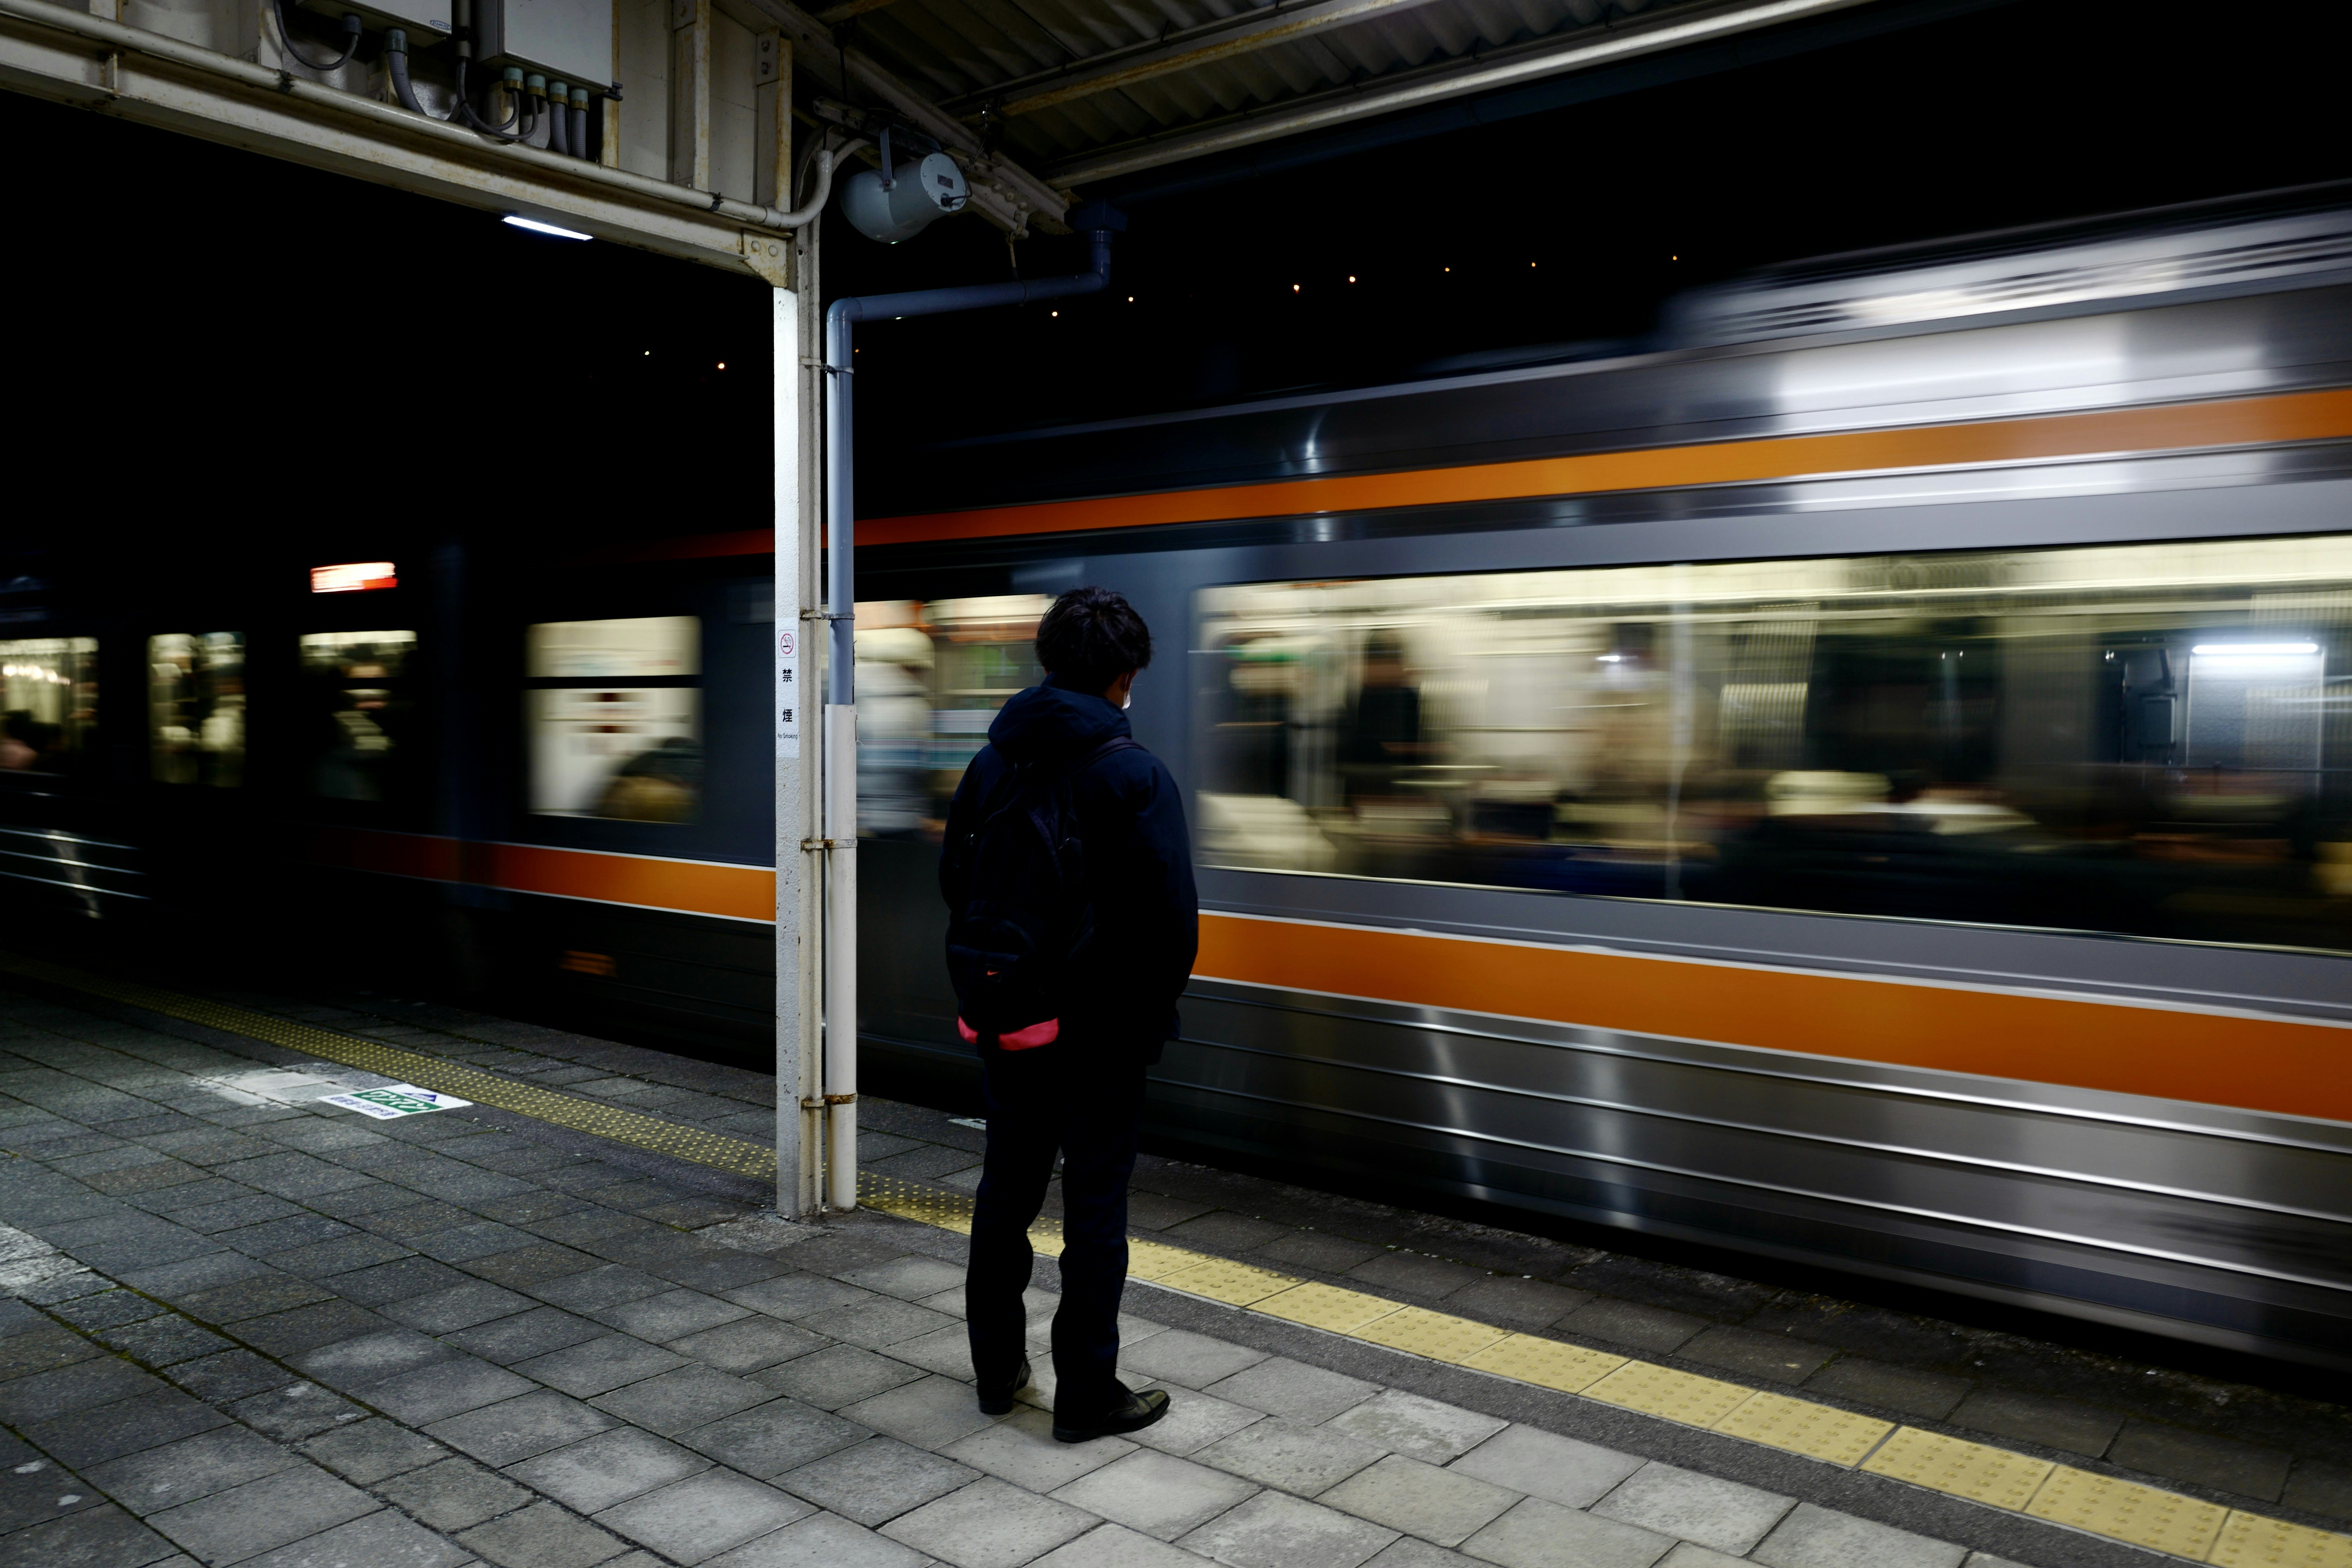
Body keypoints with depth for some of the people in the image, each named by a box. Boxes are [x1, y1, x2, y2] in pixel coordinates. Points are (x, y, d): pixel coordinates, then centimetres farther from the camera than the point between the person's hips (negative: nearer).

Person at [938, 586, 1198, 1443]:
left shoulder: (993, 762, 4)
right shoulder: (1135, 774, -15)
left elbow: (955, 880, 11)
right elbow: (1171, 911, -17)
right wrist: (1158, 1002, -2)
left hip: (1008, 1021, 6)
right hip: (1102, 1026, -6)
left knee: (1006, 1190, 17)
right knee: (1094, 1205, 4)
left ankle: (998, 1370, 30)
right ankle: (1087, 1395, 14)